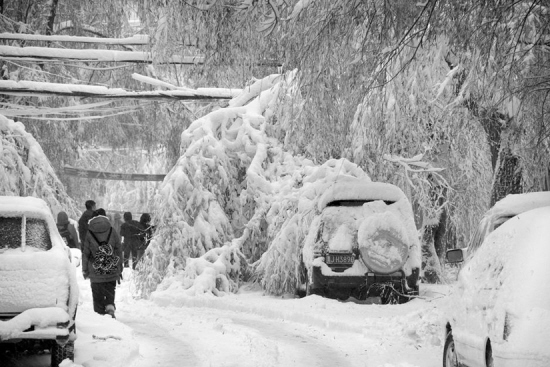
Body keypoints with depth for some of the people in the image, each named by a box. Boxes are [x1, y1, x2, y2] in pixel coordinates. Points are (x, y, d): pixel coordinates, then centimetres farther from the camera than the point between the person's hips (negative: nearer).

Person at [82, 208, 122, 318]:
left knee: (98, 297, 9)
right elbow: (119, 252, 6)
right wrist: (120, 270, 14)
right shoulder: (113, 233, 2)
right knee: (110, 293, 9)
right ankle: (110, 309, -15)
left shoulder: (89, 234, -3)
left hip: (95, 273, -1)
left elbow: (85, 254, 1)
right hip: (112, 272, 1)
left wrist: (85, 270, 12)